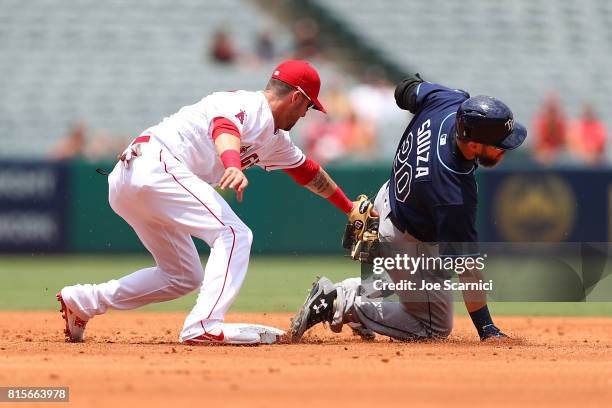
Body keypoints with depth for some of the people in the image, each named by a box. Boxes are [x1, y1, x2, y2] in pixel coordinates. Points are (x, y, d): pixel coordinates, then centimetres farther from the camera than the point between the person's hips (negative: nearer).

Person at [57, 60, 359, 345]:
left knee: (183, 277, 17)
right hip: (156, 166, -11)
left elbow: (308, 171, 40)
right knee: (234, 234, -18)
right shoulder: (249, 105, -6)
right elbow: (225, 126, -28)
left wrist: (349, 207, 48)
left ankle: (83, 300, 17)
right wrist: (234, 166, -49)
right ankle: (204, 326, -31)